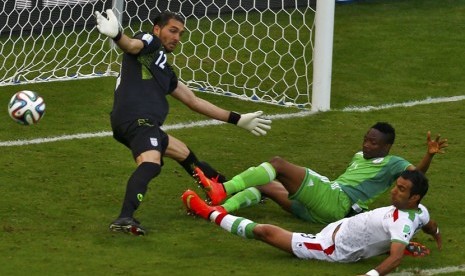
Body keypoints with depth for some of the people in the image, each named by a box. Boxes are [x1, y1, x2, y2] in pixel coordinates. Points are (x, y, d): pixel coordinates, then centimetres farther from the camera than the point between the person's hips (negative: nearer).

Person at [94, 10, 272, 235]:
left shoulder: (165, 71, 33)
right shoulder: (149, 41, 8)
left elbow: (193, 101, 39)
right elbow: (131, 45, -17)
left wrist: (237, 120, 41)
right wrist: (116, 35, -43)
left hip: (144, 124, 10)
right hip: (137, 118, -10)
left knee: (183, 153, 32)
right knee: (151, 163, -34)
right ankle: (125, 218, -56)